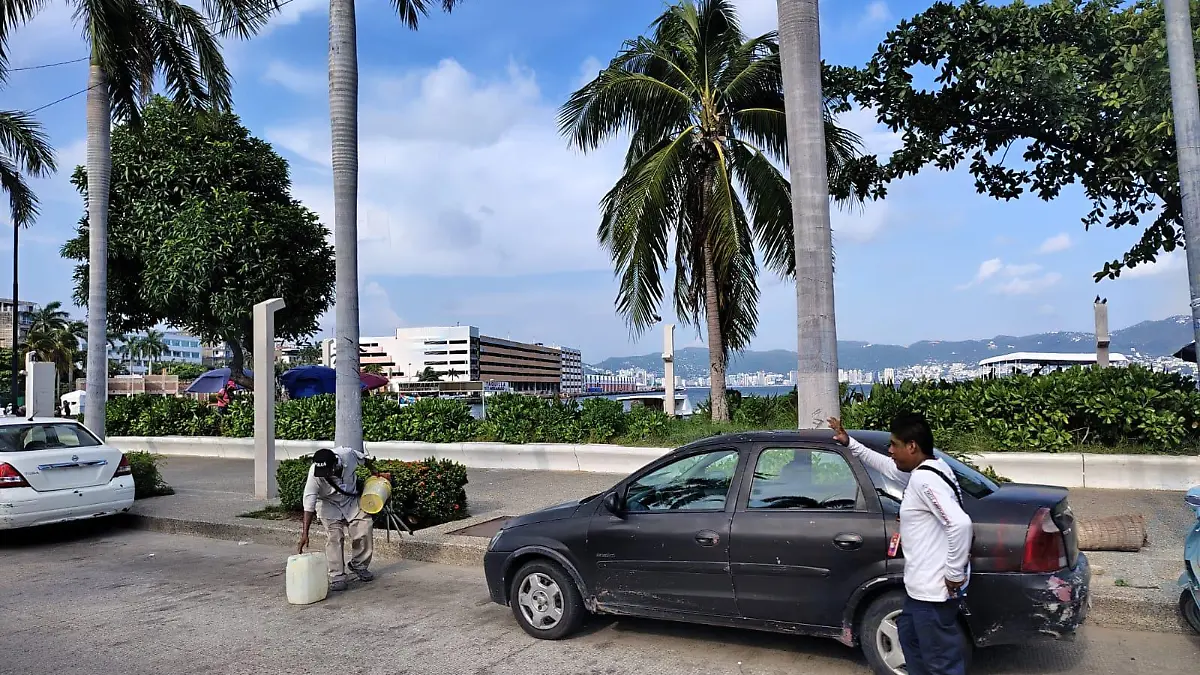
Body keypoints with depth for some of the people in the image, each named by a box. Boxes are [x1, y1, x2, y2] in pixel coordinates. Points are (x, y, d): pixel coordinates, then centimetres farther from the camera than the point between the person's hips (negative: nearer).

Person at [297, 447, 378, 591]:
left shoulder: (348, 454, -30)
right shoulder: (315, 474, -35)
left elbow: (363, 458, -4)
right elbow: (309, 504, -36)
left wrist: (373, 470, 13)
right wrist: (305, 533, -41)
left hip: (351, 499, 3)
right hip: (328, 504, -3)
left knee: (365, 529, -5)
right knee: (334, 537, -17)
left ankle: (359, 565, 16)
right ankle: (337, 577, -8)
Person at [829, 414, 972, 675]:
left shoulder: (924, 479, -23)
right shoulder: (922, 472, 9)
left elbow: (960, 523, -33)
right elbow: (884, 465, 27)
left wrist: (954, 574, -25)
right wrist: (849, 443, 28)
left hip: (934, 590, -11)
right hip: (923, 586, 11)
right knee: (909, 635, 29)